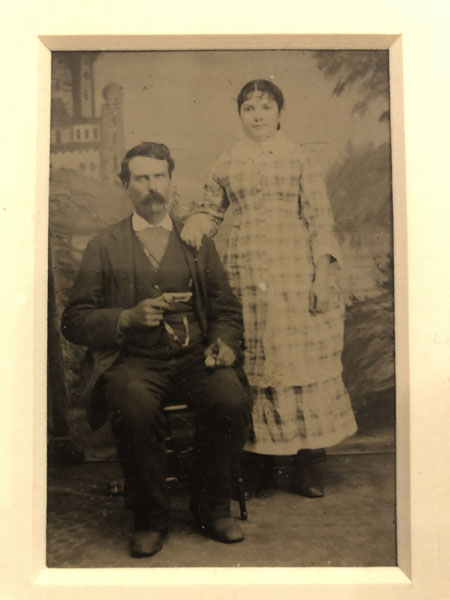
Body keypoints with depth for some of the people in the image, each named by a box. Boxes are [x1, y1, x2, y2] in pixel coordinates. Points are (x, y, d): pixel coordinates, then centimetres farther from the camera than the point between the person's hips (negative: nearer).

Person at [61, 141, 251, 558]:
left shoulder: (198, 242, 17)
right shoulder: (104, 247, 11)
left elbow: (227, 309, 18)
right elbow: (74, 321, 6)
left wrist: (225, 343, -4)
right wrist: (130, 317, -12)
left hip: (195, 356, 2)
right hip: (133, 359, -1)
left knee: (232, 400, -27)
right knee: (136, 408, -33)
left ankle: (213, 508, -1)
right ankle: (150, 517, -6)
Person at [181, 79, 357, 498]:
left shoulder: (300, 159, 6)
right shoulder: (226, 164, 12)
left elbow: (320, 220, 2)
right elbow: (210, 208, 23)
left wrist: (322, 275, -7)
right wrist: (196, 225, -1)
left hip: (295, 271, -1)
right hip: (245, 274, 2)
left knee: (302, 360, -1)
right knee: (252, 364, 3)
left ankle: (306, 458, 12)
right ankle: (256, 452, 16)